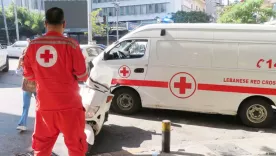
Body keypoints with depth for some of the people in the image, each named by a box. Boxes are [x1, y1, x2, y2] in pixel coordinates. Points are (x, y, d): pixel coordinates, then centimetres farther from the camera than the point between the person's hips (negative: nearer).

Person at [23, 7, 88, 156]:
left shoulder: (33, 45, -1)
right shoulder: (70, 44, -13)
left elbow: (28, 75, 9)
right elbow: (82, 76, -9)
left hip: (44, 105, 4)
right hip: (69, 105, -3)